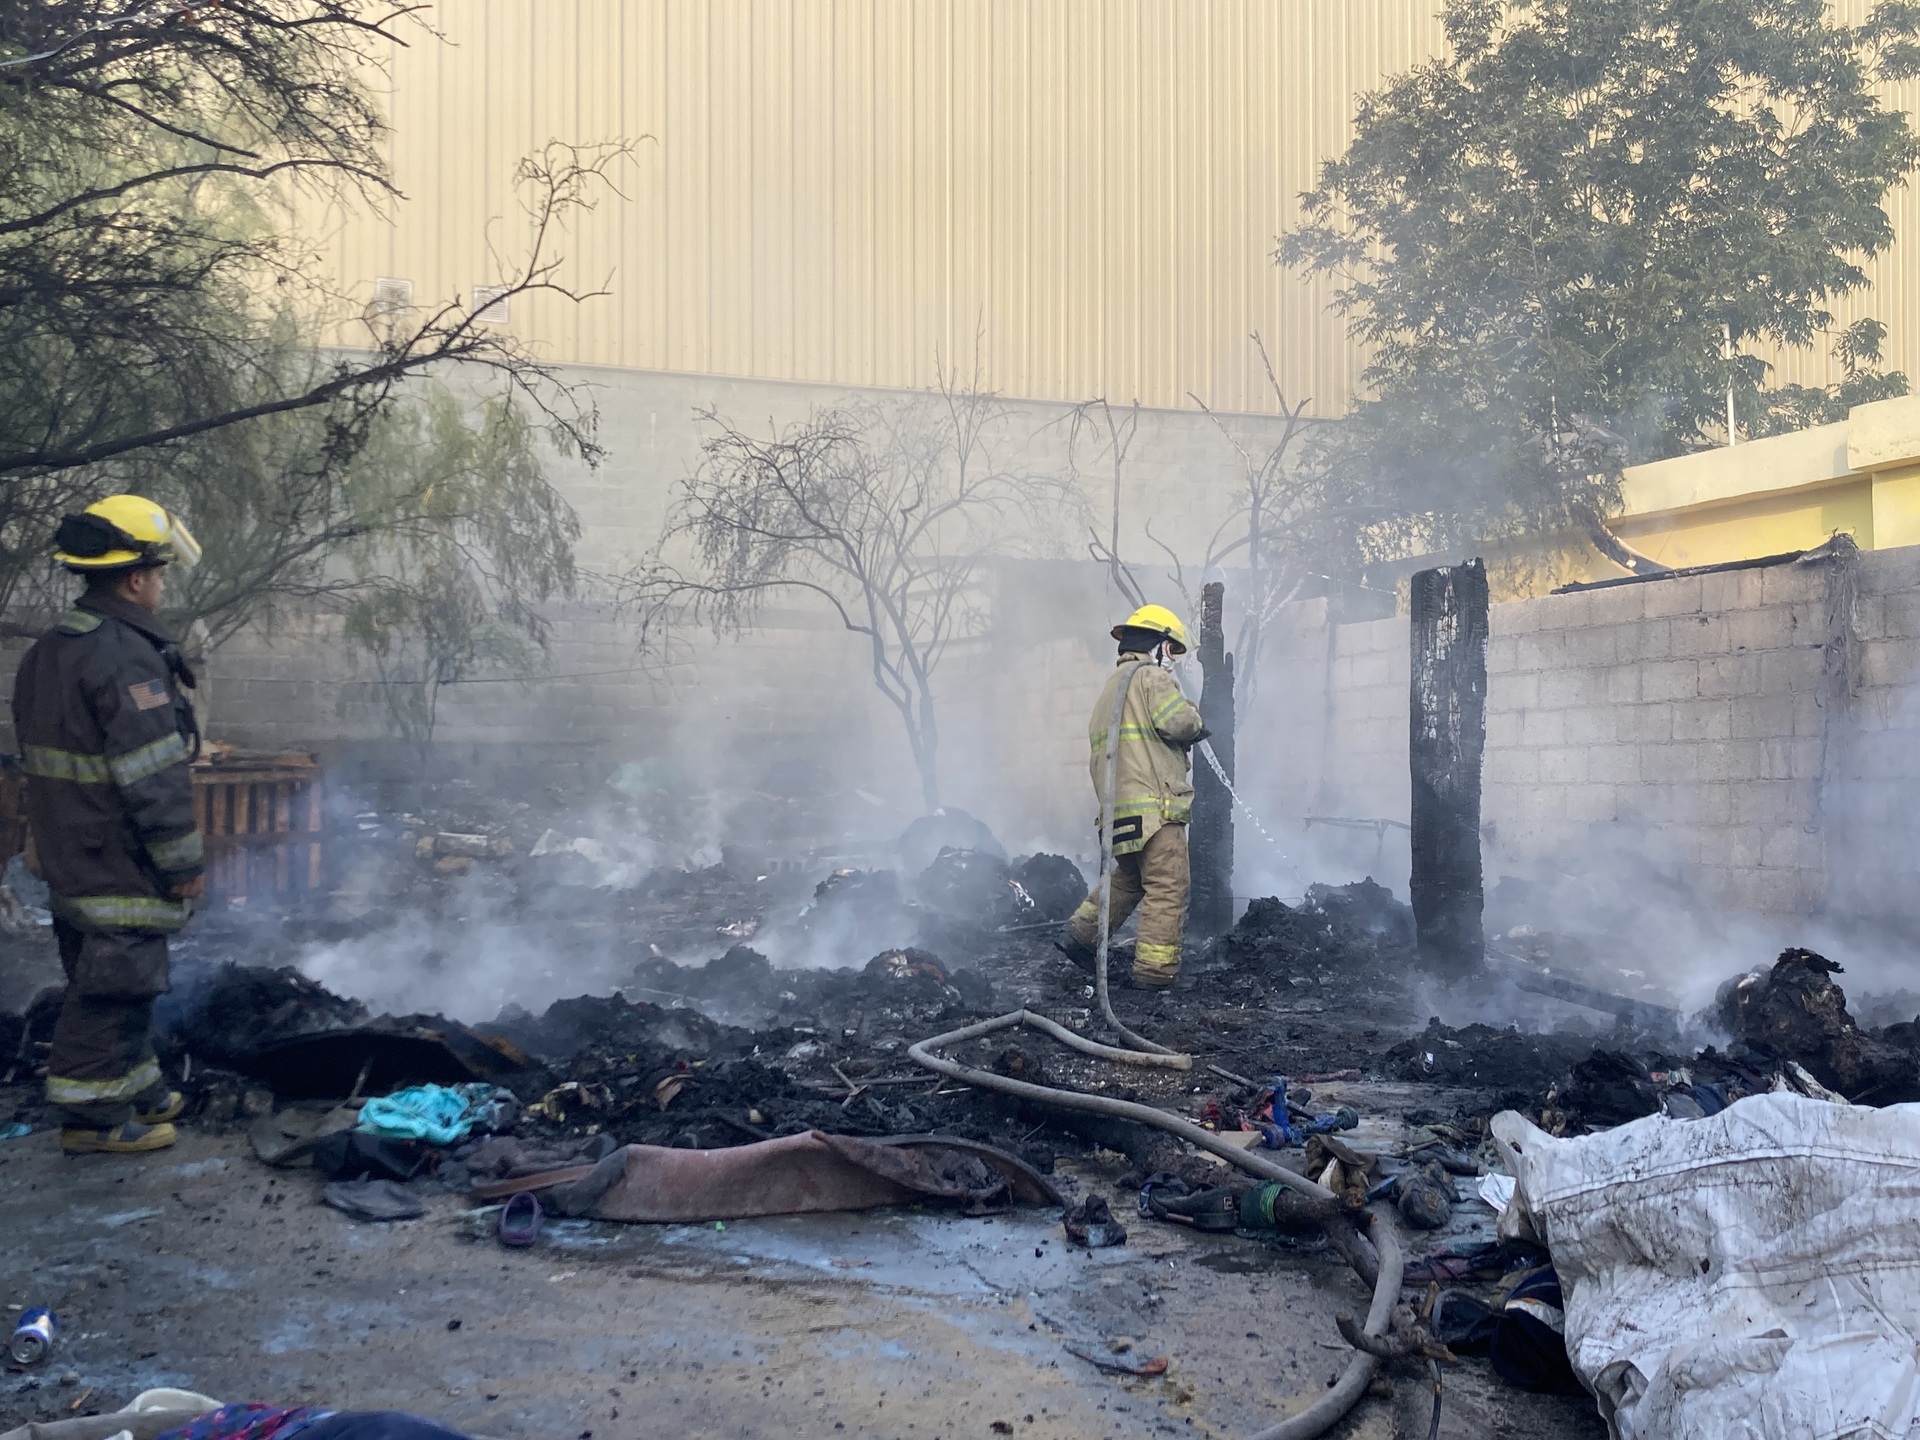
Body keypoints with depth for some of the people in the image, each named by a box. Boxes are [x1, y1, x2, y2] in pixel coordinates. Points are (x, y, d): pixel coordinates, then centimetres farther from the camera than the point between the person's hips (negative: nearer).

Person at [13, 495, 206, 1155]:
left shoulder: (47, 652, 10)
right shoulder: (126, 656, -22)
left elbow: (39, 757, 18)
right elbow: (154, 778, -24)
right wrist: (184, 863, -16)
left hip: (68, 857, 10)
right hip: (122, 865, -10)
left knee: (100, 981, 19)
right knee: (117, 984, 0)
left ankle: (134, 1087, 33)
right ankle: (94, 1114, 9)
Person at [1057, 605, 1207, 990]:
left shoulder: (1110, 690, 25)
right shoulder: (1152, 677, -3)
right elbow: (1180, 723, -16)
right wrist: (1194, 722, 7)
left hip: (1117, 807, 9)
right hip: (1153, 806, -9)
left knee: (1127, 878, 24)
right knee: (1168, 887, -5)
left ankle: (1081, 934, 21)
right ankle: (1155, 970, -6)